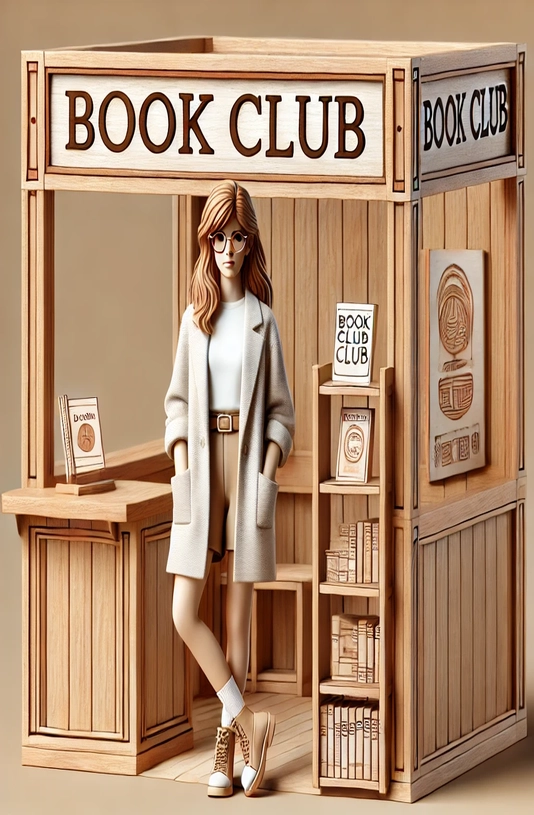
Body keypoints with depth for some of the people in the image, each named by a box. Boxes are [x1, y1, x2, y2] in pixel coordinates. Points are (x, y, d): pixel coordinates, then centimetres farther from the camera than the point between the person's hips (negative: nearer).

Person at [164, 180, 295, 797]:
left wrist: (267, 469, -8)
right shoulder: (195, 317, 9)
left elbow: (281, 409, 5)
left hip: (248, 463, -2)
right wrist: (181, 464, -2)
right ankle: (248, 722, 2)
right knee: (184, 614, -8)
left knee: (239, 615, 1)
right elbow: (177, 401, 11)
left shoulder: (262, 319, 3)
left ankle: (228, 745, 8)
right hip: (201, 467, 2)